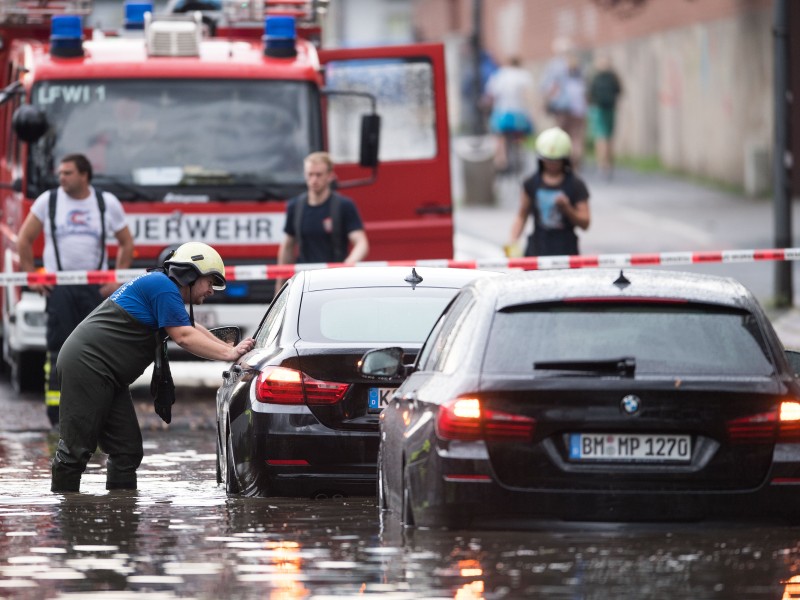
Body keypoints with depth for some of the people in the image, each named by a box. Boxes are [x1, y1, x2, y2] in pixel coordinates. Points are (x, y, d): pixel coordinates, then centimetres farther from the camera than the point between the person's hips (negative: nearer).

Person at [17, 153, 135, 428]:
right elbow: (24, 240, 9)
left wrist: (118, 279, 3)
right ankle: (56, 413, -6)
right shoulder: (48, 201, 3)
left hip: (96, 288, 1)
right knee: (58, 349, -7)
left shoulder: (107, 203, 6)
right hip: (59, 288, -1)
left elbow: (126, 244, 13)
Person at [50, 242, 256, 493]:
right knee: (76, 447, -9)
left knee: (127, 451, 6)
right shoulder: (162, 286, -10)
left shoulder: (159, 284, 22)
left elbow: (193, 330, 30)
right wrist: (230, 353, -10)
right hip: (86, 366, -11)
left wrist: (232, 349, 20)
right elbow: (184, 337, -15)